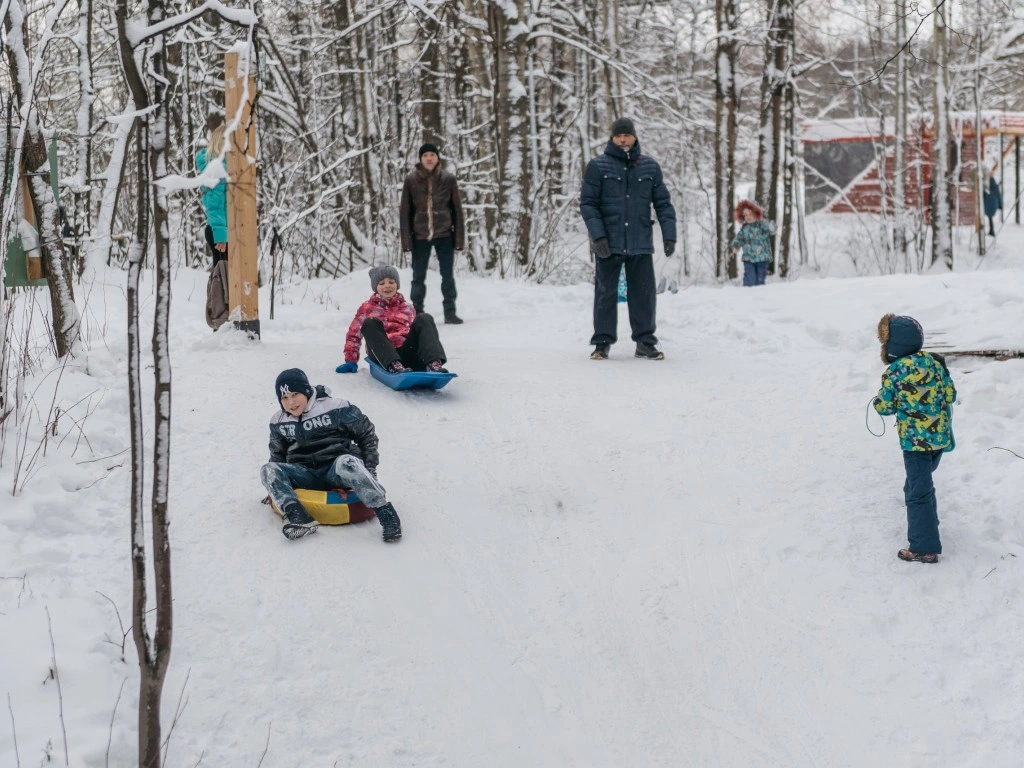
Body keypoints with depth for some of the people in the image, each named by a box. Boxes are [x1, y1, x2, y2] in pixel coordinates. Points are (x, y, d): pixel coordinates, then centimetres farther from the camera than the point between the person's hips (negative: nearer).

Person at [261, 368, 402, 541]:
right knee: (269, 470, -22)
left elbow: (366, 433, 2)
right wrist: (276, 487, 16)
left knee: (346, 462, -40)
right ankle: (300, 519, -41)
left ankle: (386, 514, -36)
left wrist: (369, 469, -2)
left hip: (337, 470, -4)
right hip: (304, 474, 4)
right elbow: (278, 454, 25)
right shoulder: (278, 422, 10)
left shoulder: (336, 408, -6)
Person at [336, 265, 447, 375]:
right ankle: (395, 367, -52)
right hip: (384, 360, -2)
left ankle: (434, 364, -44)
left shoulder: (407, 308, 28)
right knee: (370, 323, -27)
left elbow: (416, 331, 29)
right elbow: (354, 334, 21)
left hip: (407, 352, 2)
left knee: (424, 318, -18)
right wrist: (351, 361, 10)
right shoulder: (367, 308, 22)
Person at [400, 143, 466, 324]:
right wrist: (406, 239, -5)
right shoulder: (411, 180, -1)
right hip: (420, 236, 0)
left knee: (448, 275, 4)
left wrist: (459, 237, -1)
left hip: (444, 235, 0)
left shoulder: (448, 179, 0)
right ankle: (417, 314, 13)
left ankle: (450, 312, 13)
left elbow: (457, 209, 3)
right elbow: (405, 211, 1)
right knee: (418, 277, 5)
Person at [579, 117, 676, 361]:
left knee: (644, 293, 5)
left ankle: (645, 341, 13)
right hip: (608, 243, -2)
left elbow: (663, 203, 8)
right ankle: (602, 342, 11)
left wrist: (669, 234, -1)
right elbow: (588, 203, -3)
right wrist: (597, 235, -14)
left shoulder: (650, 166, 7)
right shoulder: (598, 166, -1)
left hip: (641, 243, 2)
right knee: (606, 293, 4)